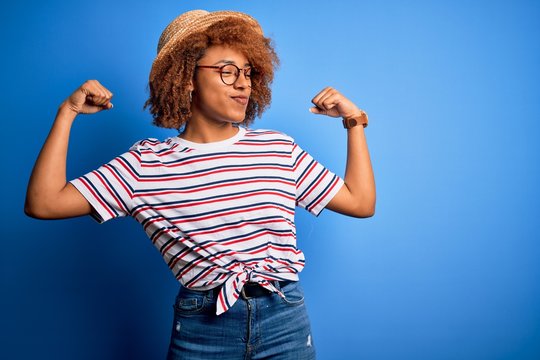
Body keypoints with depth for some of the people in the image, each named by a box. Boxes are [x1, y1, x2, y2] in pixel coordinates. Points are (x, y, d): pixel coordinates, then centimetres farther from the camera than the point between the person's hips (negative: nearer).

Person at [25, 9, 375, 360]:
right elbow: (43, 204, -9)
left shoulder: (279, 148, 2)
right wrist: (67, 113, -7)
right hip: (200, 330, -1)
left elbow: (362, 203, 4)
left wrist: (354, 121, 4)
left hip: (287, 322, 2)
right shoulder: (146, 163, -4)